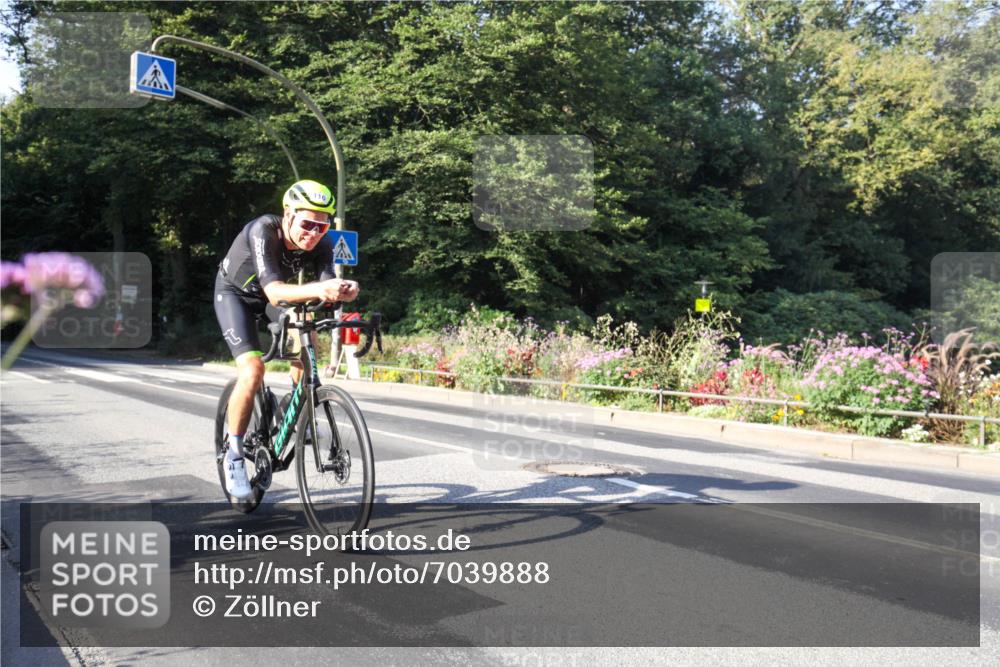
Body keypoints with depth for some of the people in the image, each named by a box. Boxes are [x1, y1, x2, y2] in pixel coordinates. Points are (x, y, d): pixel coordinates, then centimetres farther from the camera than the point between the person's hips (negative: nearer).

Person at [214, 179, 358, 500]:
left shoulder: (321, 242, -24)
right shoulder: (263, 231, -37)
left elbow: (327, 284, -34)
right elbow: (274, 292, -49)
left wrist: (343, 290, -57)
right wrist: (318, 290, -66)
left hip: (274, 294, 5)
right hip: (235, 293, -5)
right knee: (253, 370, -21)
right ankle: (233, 457, -5)